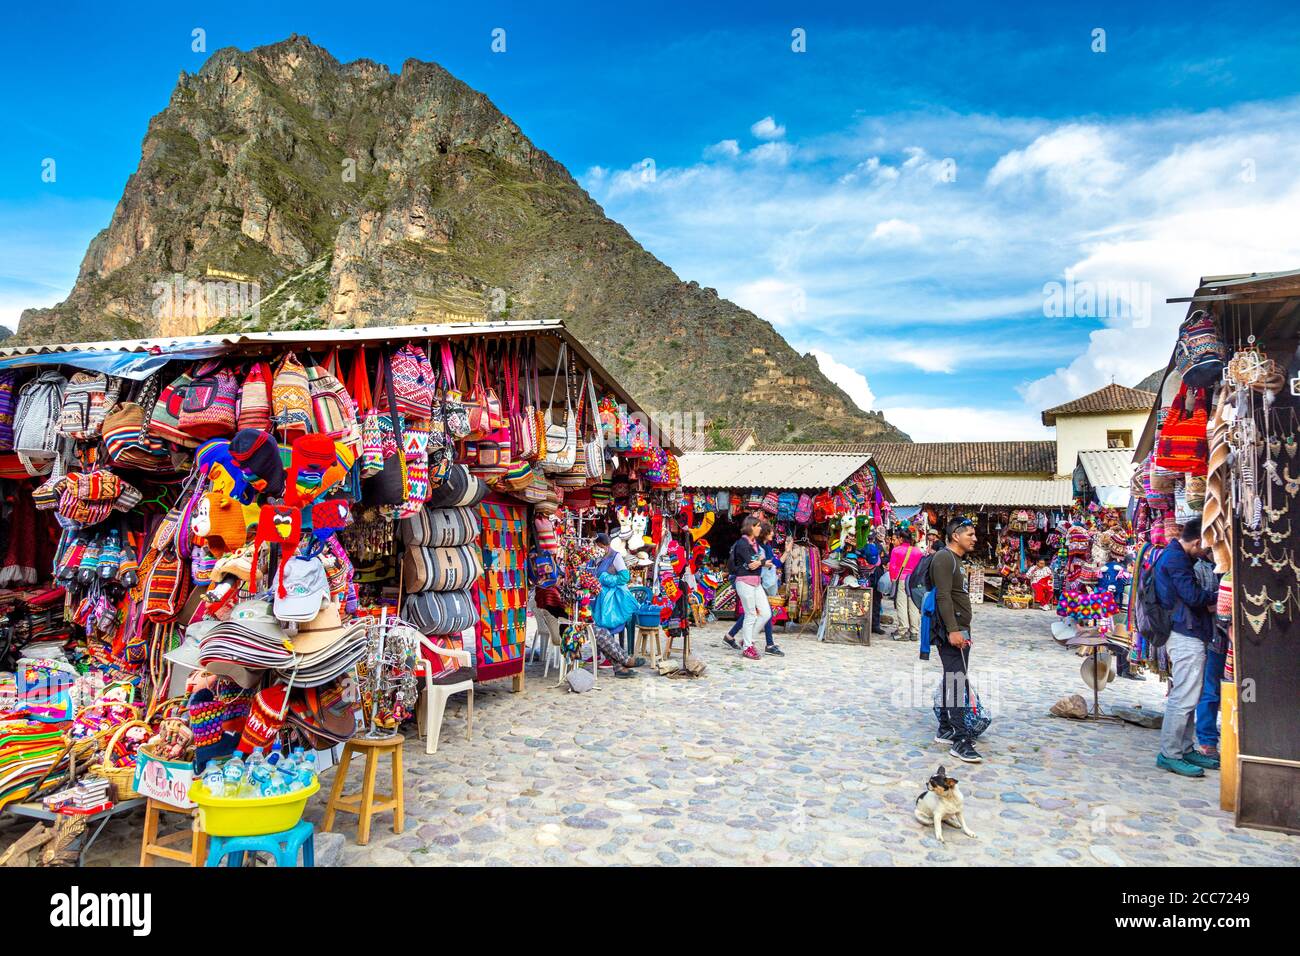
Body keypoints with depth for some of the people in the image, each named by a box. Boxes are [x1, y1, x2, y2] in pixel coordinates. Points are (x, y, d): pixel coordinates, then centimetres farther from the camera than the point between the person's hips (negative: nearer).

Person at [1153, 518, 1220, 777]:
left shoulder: (1175, 556, 19)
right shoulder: (1176, 558, -14)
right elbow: (1193, 595, -17)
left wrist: (1208, 601, 6)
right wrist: (1217, 596, 0)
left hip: (1186, 636, 11)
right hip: (1186, 636, -11)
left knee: (1187, 697, 15)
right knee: (1184, 698, -8)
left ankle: (1184, 749, 22)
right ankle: (1170, 754, -3)